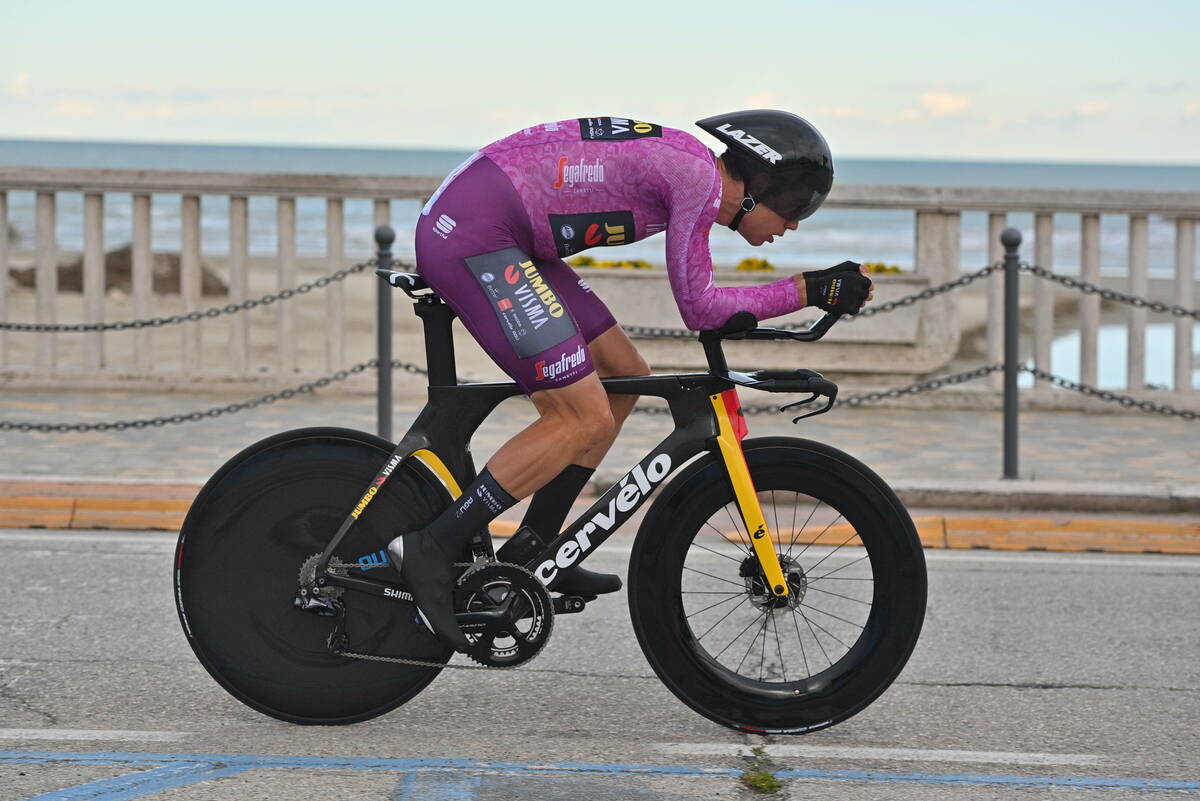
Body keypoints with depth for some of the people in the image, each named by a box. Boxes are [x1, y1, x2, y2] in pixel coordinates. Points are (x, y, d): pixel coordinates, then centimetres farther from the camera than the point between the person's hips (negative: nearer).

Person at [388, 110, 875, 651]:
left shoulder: (680, 161, 17)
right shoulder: (700, 176, -11)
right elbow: (698, 308, -9)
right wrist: (808, 290, -5)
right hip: (471, 237, -10)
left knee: (624, 376, 14)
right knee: (587, 421, -11)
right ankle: (431, 550, -9)